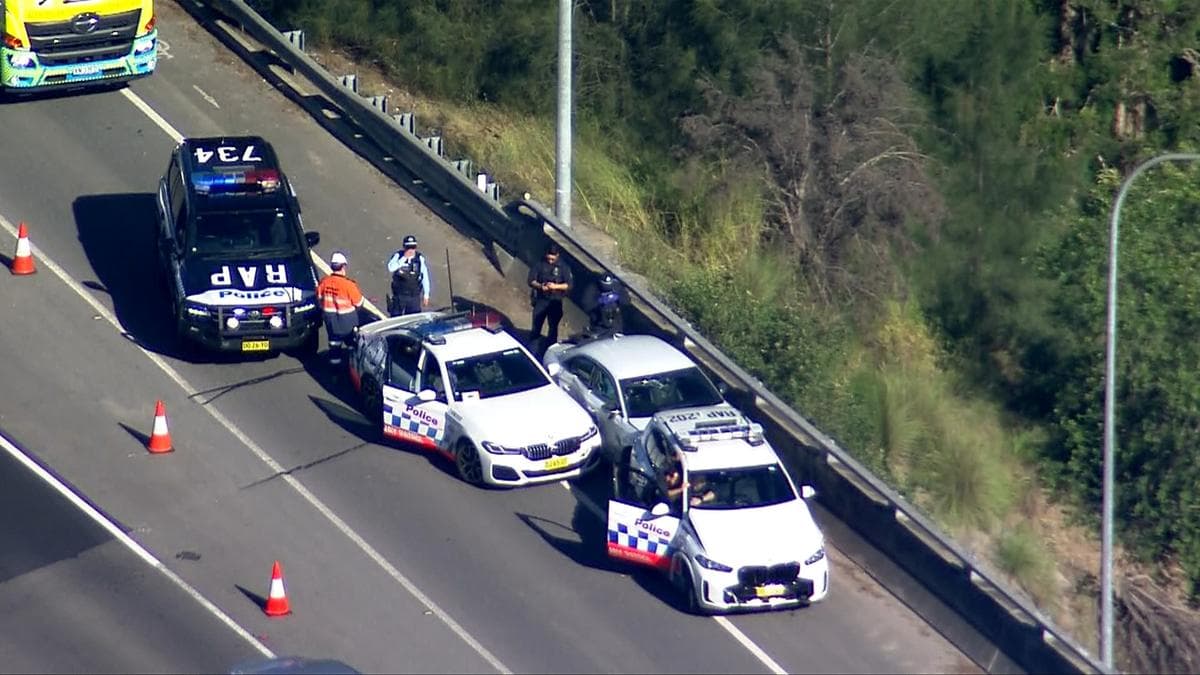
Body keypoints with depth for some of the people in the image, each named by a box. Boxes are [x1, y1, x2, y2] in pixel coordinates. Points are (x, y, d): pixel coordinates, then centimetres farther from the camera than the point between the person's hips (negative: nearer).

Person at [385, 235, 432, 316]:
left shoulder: (420, 258, -4)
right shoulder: (398, 256, -8)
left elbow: (425, 277, 3)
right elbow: (391, 268, -27)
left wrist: (426, 295, 4)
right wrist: (404, 258, -29)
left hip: (414, 296, 1)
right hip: (399, 295, -1)